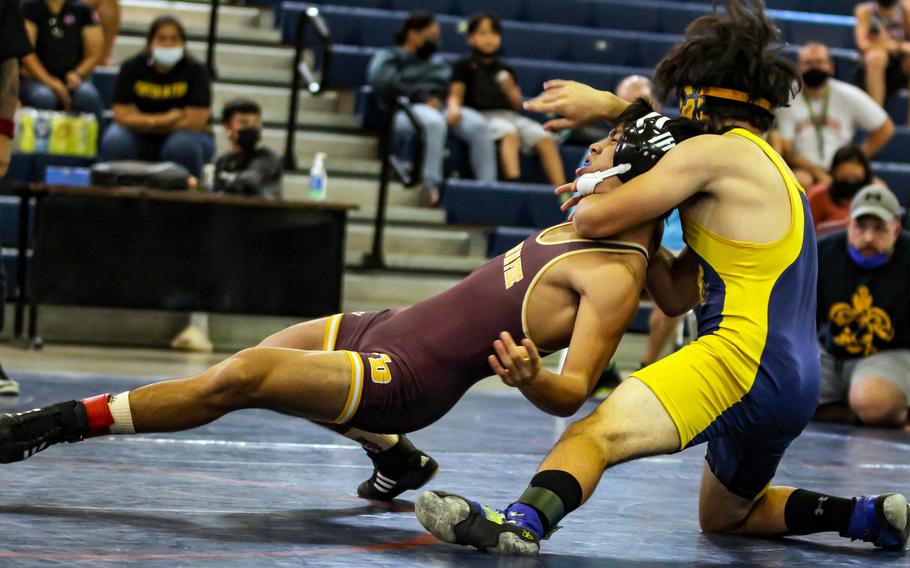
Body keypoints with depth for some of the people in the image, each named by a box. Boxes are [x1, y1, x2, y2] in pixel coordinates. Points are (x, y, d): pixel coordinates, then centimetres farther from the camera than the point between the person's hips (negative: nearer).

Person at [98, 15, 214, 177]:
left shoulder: (195, 70, -11)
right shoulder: (131, 67, -8)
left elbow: (195, 122, -16)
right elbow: (122, 116, -13)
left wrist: (144, 122, -13)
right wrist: (169, 118, -19)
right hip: (140, 140, 1)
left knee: (183, 146, -35)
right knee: (114, 141, -29)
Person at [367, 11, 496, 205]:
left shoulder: (438, 62, 32)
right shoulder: (389, 56, 14)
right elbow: (382, 81, -7)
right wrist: (422, 97, -9)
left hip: (441, 109, 5)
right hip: (407, 109, -5)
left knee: (478, 124, -28)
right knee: (434, 121, -41)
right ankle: (432, 185, -45)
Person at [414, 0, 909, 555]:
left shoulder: (713, 151, -2)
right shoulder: (773, 175, 27)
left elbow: (594, 219, -7)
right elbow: (675, 295, 22)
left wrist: (593, 197, 19)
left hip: (743, 363, -10)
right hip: (797, 386, 10)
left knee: (595, 433, -26)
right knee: (725, 515, 30)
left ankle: (524, 521, -52)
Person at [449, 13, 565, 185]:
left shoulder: (505, 70, 22)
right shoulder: (464, 66, 11)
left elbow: (517, 105, 18)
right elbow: (455, 95, 3)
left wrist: (509, 88, -3)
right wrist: (454, 109, -21)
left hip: (510, 115, 5)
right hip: (483, 115, -5)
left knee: (545, 138, -20)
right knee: (509, 133, -38)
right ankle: (514, 182, -55)